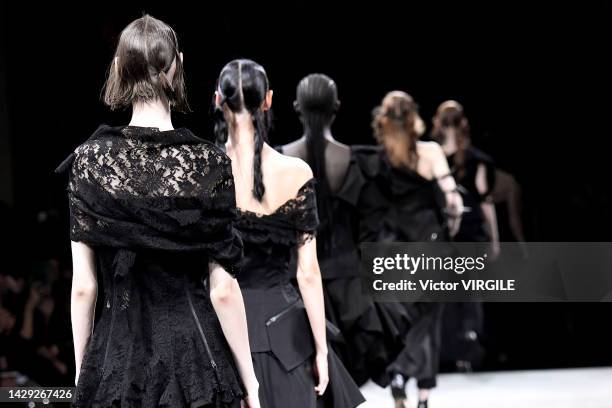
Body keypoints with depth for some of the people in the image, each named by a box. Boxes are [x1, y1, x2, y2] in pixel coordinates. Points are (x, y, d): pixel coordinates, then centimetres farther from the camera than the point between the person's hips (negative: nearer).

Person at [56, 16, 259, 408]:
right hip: (195, 356, -1)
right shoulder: (210, 163, -8)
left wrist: (80, 373, 8)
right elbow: (223, 289, -8)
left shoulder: (88, 162, -5)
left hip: (116, 360, 1)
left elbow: (83, 286, -3)